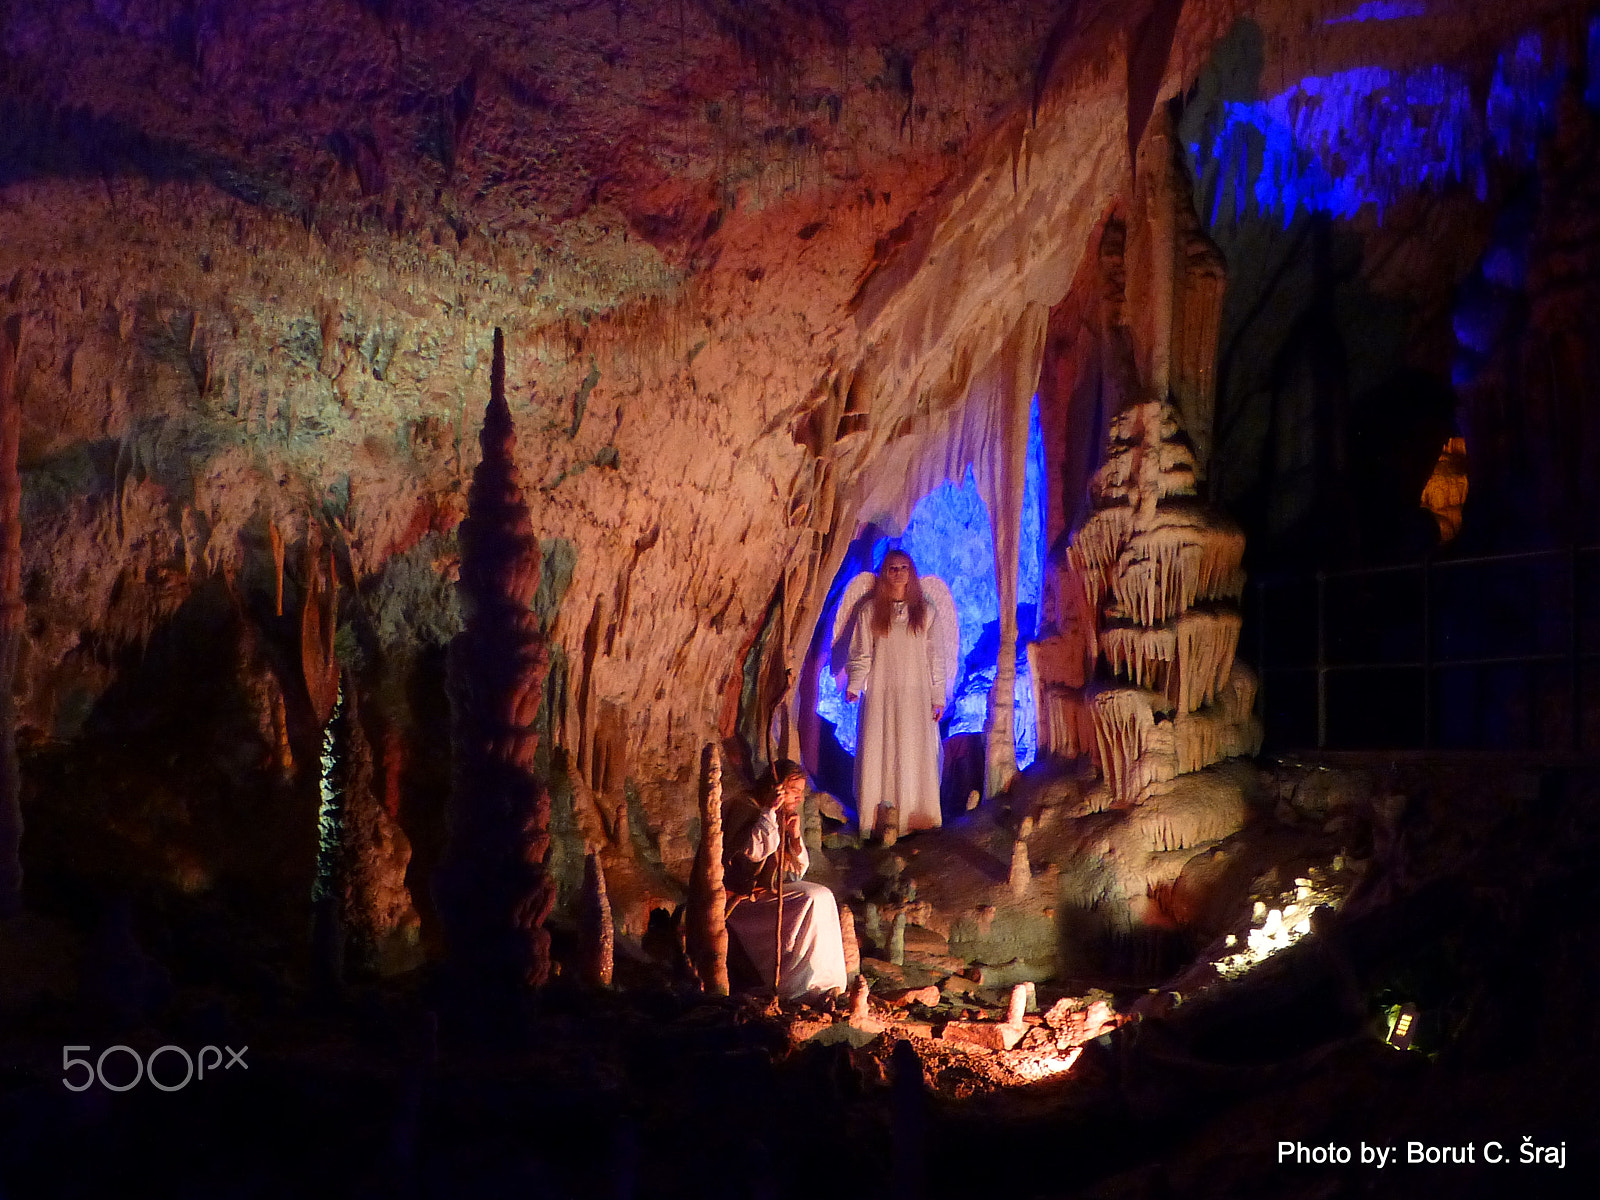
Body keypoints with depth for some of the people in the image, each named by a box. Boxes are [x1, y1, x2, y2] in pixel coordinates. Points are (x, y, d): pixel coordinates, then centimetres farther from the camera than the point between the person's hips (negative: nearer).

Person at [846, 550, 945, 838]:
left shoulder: (926, 612, 8)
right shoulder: (870, 610, 7)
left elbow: (935, 657, 7)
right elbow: (861, 654, 4)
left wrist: (938, 696, 2)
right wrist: (853, 686, -9)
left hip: (915, 695, 1)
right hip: (880, 694, 0)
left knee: (914, 754, -1)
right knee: (878, 753, -4)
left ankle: (911, 819, 5)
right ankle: (881, 818, -1)